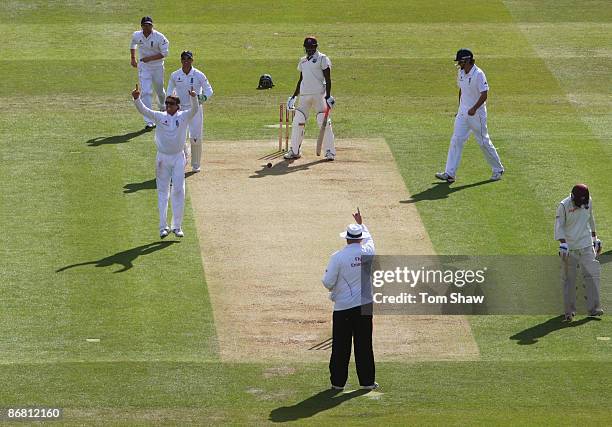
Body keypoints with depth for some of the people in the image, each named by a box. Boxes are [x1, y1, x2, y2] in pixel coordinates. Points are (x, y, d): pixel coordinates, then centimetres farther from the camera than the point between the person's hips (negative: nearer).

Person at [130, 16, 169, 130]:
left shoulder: (159, 37, -17)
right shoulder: (136, 35, -5)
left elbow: (164, 53, -17)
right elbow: (133, 44, 18)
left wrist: (150, 58, -25)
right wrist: (133, 59, 19)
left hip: (157, 67, -1)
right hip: (143, 68, 1)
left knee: (159, 90, 17)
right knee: (146, 93, -11)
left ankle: (163, 107, 52)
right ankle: (149, 122, -15)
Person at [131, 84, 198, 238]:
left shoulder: (184, 117, -2)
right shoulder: (159, 116, 0)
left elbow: (194, 110, -20)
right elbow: (143, 110, -12)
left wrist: (193, 97, -40)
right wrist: (137, 99, -32)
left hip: (178, 157, -1)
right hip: (162, 158, 1)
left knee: (179, 191, -1)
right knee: (162, 192, 4)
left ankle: (177, 226, 8)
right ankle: (163, 226, 7)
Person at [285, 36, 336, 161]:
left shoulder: (322, 59, -1)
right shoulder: (303, 61, 18)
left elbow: (328, 78, -6)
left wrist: (328, 95, -14)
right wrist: (294, 96, 19)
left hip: (319, 94, -6)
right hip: (304, 95, 6)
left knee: (324, 122, -8)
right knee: (297, 122, 1)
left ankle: (330, 151, -3)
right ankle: (294, 151, 9)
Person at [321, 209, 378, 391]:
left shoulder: (338, 257, -13)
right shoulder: (368, 252, -3)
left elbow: (328, 283, -10)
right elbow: (368, 238, 22)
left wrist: (332, 289, 14)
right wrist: (361, 224, 39)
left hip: (343, 307, -3)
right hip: (364, 305, 3)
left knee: (340, 346, 5)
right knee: (364, 344, 8)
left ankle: (338, 381, 9)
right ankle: (367, 381, 11)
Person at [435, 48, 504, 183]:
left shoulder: (478, 74, -18)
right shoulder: (461, 73, 6)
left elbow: (484, 95, -22)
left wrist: (474, 108, -34)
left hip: (477, 113, -7)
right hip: (463, 114, 7)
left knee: (483, 142, 3)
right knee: (456, 141, -1)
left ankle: (498, 169, 21)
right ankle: (450, 174, -4)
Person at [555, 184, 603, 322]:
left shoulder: (589, 202, 4)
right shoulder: (564, 206, -11)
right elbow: (559, 226, -12)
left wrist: (595, 238, 21)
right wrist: (563, 244, -22)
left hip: (586, 246, 4)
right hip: (570, 248, -4)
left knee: (592, 274, -7)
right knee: (568, 279, -2)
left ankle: (593, 308, -5)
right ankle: (569, 311, 5)